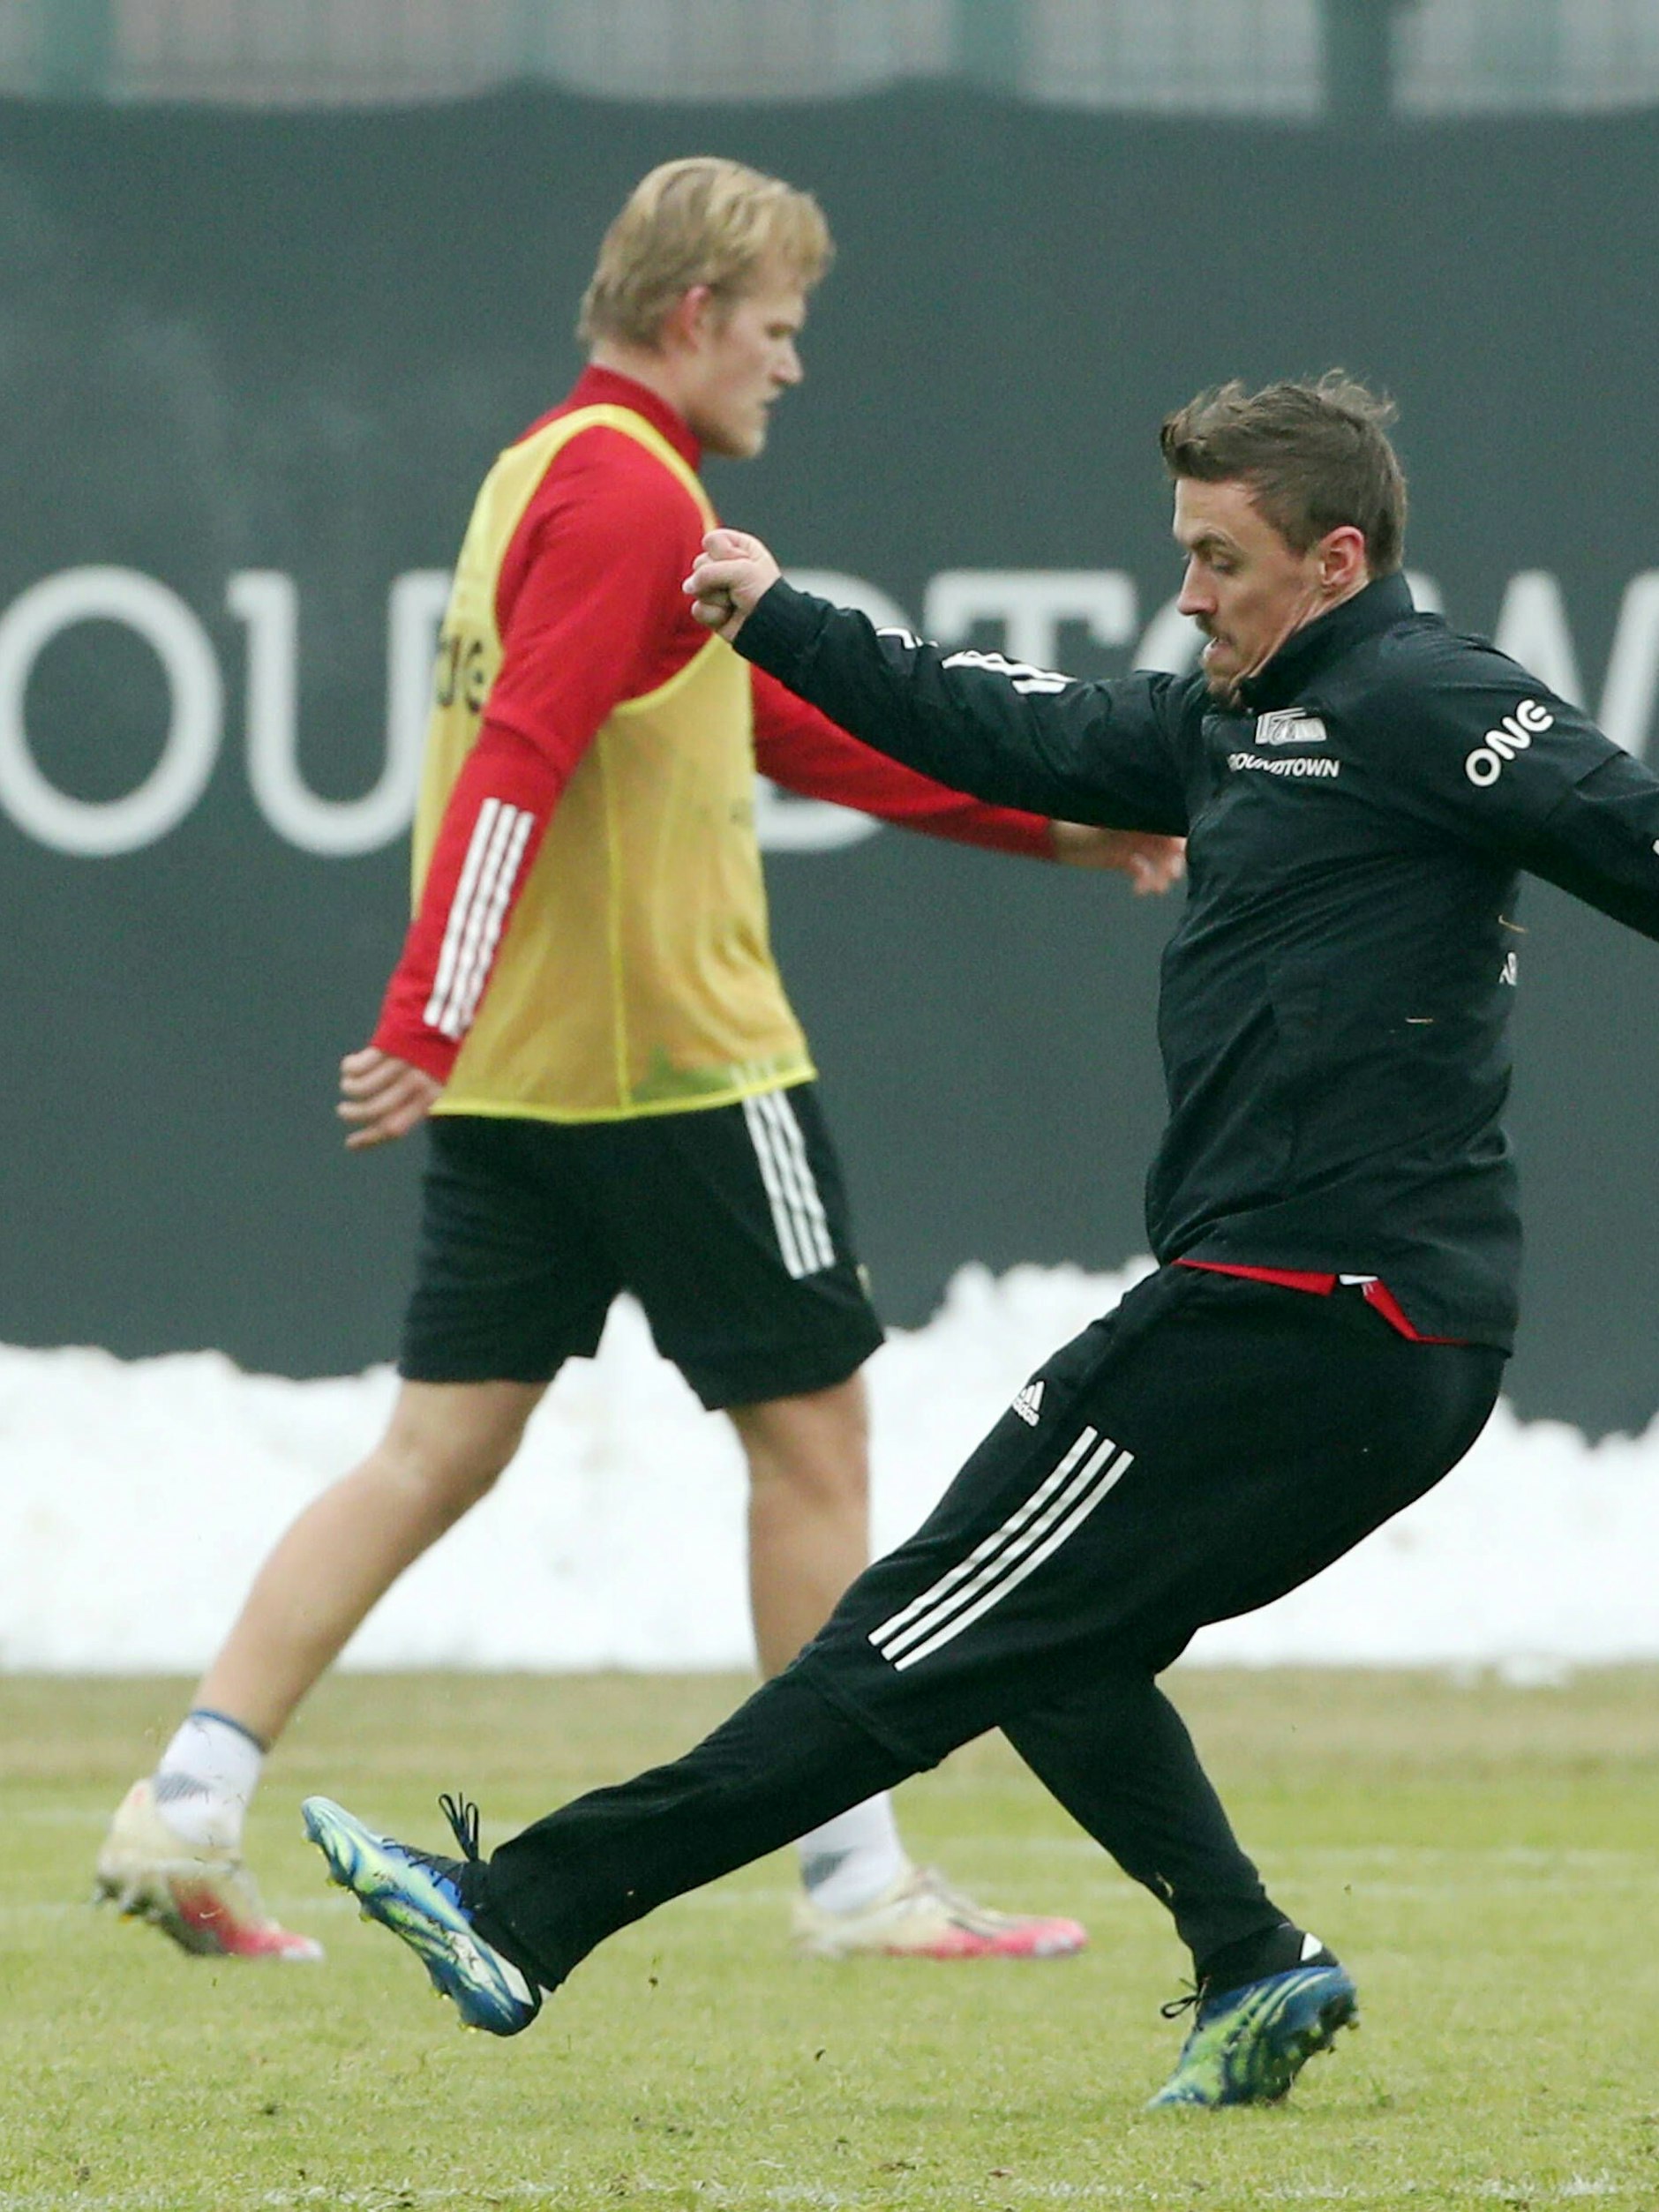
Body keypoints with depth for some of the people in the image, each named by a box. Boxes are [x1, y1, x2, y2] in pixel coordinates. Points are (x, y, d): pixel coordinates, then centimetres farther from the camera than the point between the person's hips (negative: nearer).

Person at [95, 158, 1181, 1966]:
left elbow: (796, 727, 24)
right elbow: (519, 761, -24)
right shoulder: (630, 494, -14)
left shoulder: (559, 468, 19)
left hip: (516, 1075, 9)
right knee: (808, 1433, 2)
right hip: (674, 1065, -9)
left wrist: (1058, 828, 24)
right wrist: (429, 1026, -30)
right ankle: (856, 1878, 6)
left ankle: (187, 1808, -2)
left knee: (440, 1447, 6)